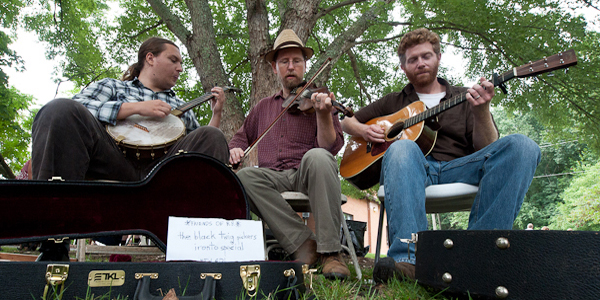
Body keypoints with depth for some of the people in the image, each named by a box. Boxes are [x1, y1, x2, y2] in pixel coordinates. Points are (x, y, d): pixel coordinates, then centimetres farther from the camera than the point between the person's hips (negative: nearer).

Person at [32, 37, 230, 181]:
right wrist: (136, 107, -3)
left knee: (213, 138, -23)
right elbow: (76, 108, 3)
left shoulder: (181, 108, 34)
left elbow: (202, 146, 26)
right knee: (60, 109, -25)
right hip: (116, 164, -2)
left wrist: (216, 113, 17)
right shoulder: (112, 86, 25)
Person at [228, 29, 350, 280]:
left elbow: (331, 147, -1)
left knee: (317, 156, -36)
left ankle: (330, 251, -29)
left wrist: (324, 115, -19)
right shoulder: (263, 107, 22)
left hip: (308, 175, -3)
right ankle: (304, 245, -24)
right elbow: (242, 136, 29)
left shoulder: (316, 100, 11)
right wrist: (235, 148, 5)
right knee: (243, 177, -28)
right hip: (273, 178, 3)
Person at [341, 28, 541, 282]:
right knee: (402, 147, -36)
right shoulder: (393, 102, 24)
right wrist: (363, 130, 4)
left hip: (458, 170, 1)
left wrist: (482, 112, -12)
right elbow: (346, 122, 27)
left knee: (522, 146, -24)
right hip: (410, 169, 0)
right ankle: (408, 259, -49)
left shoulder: (464, 98, 20)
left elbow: (489, 151, 8)